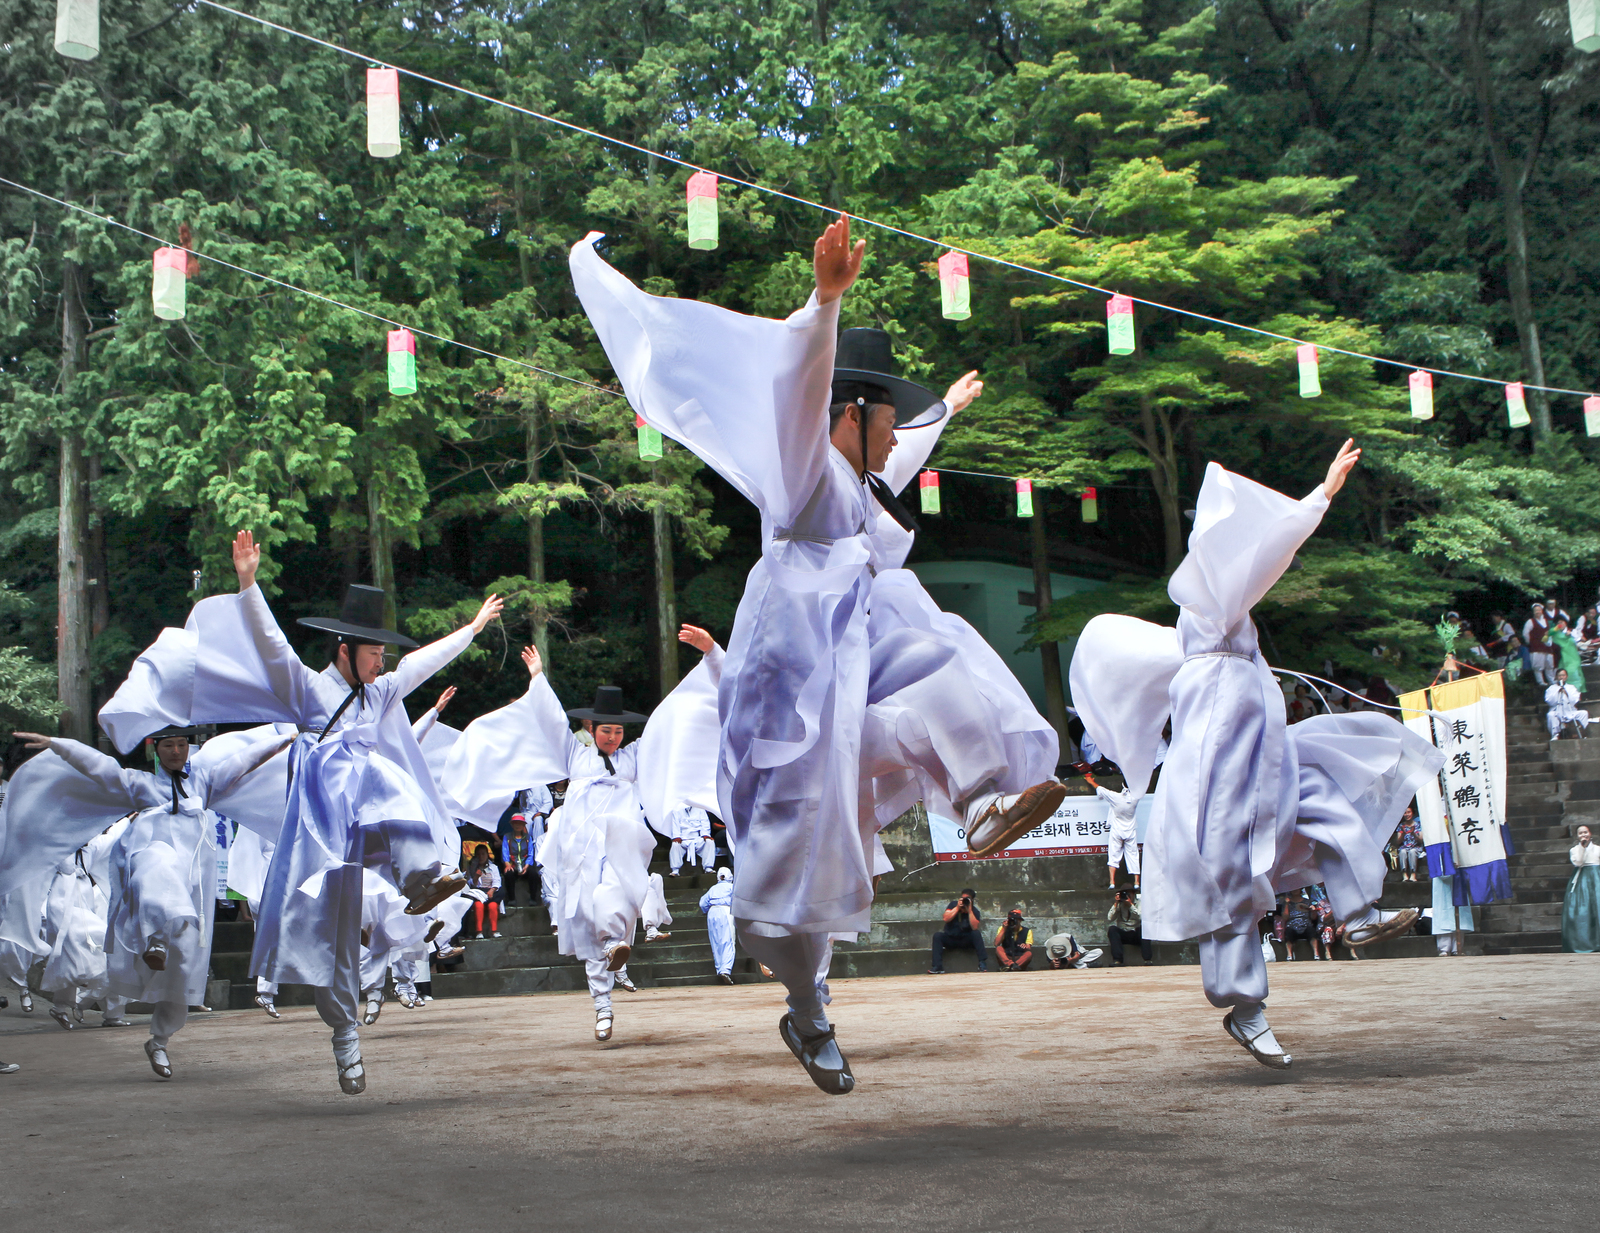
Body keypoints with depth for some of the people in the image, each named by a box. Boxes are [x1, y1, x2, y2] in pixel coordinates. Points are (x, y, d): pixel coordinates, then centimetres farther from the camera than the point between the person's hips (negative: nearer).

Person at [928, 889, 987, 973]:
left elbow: (975, 927, -24)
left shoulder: (975, 911, -6)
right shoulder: (954, 904, -2)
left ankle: (982, 963, -30)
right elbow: (946, 919, -16)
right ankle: (937, 967, -34)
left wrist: (969, 911, -26)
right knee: (937, 936, -27)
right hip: (950, 938, 1)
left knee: (976, 934, -29)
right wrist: (957, 907, -22)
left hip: (966, 940, -1)